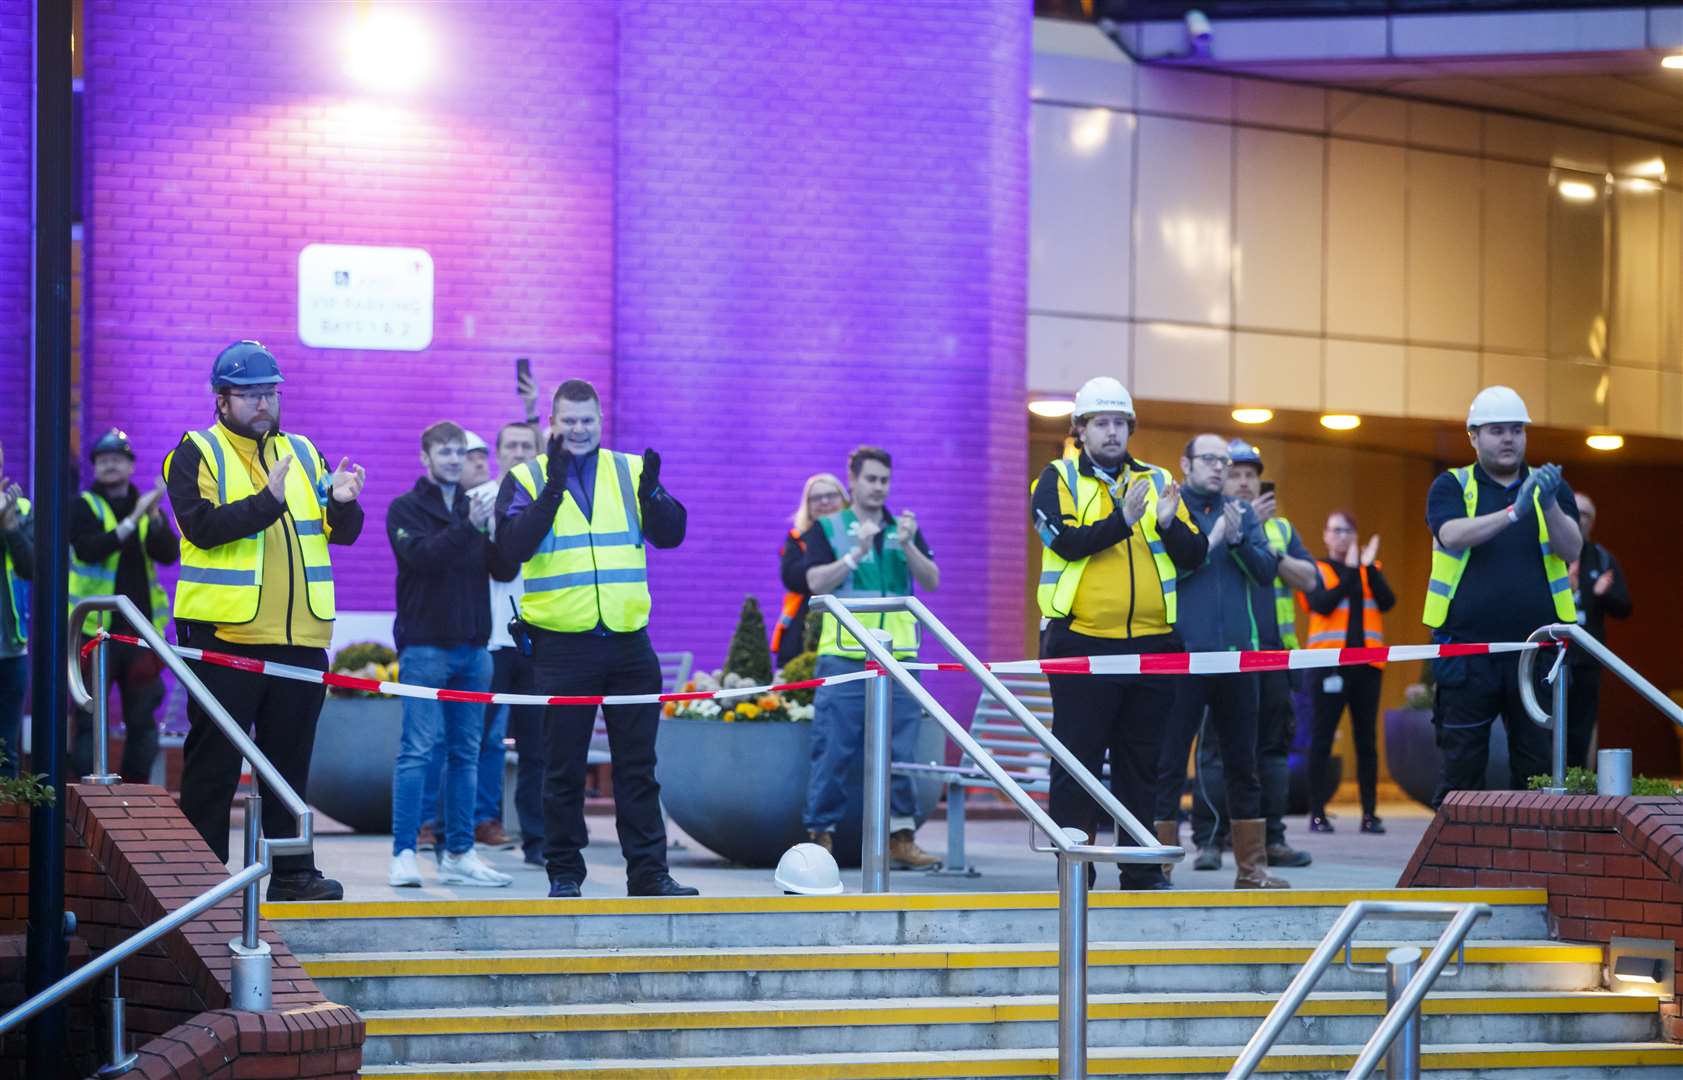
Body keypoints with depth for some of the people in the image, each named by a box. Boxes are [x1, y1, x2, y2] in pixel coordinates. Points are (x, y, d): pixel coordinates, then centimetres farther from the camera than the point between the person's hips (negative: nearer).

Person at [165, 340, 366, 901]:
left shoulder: (304, 454, 15)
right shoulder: (196, 455, 0)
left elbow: (344, 532, 9)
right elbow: (202, 527, -16)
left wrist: (342, 503, -13)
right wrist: (267, 501, -26)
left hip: (299, 638, 5)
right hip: (224, 636, -5)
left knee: (290, 760, 10)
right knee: (214, 761, 0)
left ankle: (291, 871, 15)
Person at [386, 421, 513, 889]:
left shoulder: (475, 507, 14)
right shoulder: (406, 508, 1)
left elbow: (505, 570, 7)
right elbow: (423, 555, -17)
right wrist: (469, 526, -28)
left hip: (473, 647, 5)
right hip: (424, 645, -5)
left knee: (465, 753, 7)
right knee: (417, 750, -9)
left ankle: (459, 854, 11)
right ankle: (403, 854, -9)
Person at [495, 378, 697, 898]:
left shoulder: (630, 471, 9)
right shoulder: (526, 479, 2)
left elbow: (670, 534, -1)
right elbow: (513, 547, -13)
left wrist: (651, 493, -20)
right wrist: (552, 490, -24)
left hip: (628, 640, 2)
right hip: (561, 645, -2)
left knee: (637, 766, 5)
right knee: (564, 769, 4)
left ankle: (648, 871, 8)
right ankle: (564, 871, 12)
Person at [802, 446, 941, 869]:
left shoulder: (905, 529, 17)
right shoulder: (827, 528, 8)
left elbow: (931, 581, 5)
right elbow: (816, 582, -5)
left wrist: (907, 546, -11)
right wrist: (856, 553, -16)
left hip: (897, 657, 3)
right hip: (843, 655, -3)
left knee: (901, 750, 0)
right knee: (834, 750, -5)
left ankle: (901, 837, 3)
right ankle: (821, 835, 1)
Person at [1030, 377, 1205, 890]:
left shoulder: (1157, 481, 13)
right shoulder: (1058, 480, 3)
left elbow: (1195, 555, 6)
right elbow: (1067, 542, -14)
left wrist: (1169, 522, -14)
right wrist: (1122, 520, -26)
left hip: (1151, 642, 4)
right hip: (1081, 642, -4)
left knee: (1144, 760, 9)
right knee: (1078, 759, -1)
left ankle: (1142, 869, 15)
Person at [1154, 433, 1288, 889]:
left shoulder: (1243, 514, 15)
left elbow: (1266, 570, 5)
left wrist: (1237, 540, -11)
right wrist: (1210, 541, -15)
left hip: (1236, 652, 5)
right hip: (1183, 652, -5)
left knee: (1242, 763, 10)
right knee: (1169, 763, -3)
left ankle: (1252, 865, 15)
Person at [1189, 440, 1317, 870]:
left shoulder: (1281, 528, 20)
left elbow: (1308, 577, 9)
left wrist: (1271, 553, -5)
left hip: (1273, 653, 5)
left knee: (1274, 746, 6)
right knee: (1217, 748, -7)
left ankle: (1271, 838, 11)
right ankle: (1210, 839, -5)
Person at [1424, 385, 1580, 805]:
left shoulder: (1551, 486, 12)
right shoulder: (1451, 486, 6)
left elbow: (1572, 550, -2)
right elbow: (1452, 535, -14)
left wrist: (1549, 504, -21)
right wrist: (1513, 512, -28)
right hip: (1466, 647, -2)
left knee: (1538, 766, 2)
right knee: (1461, 766, 0)